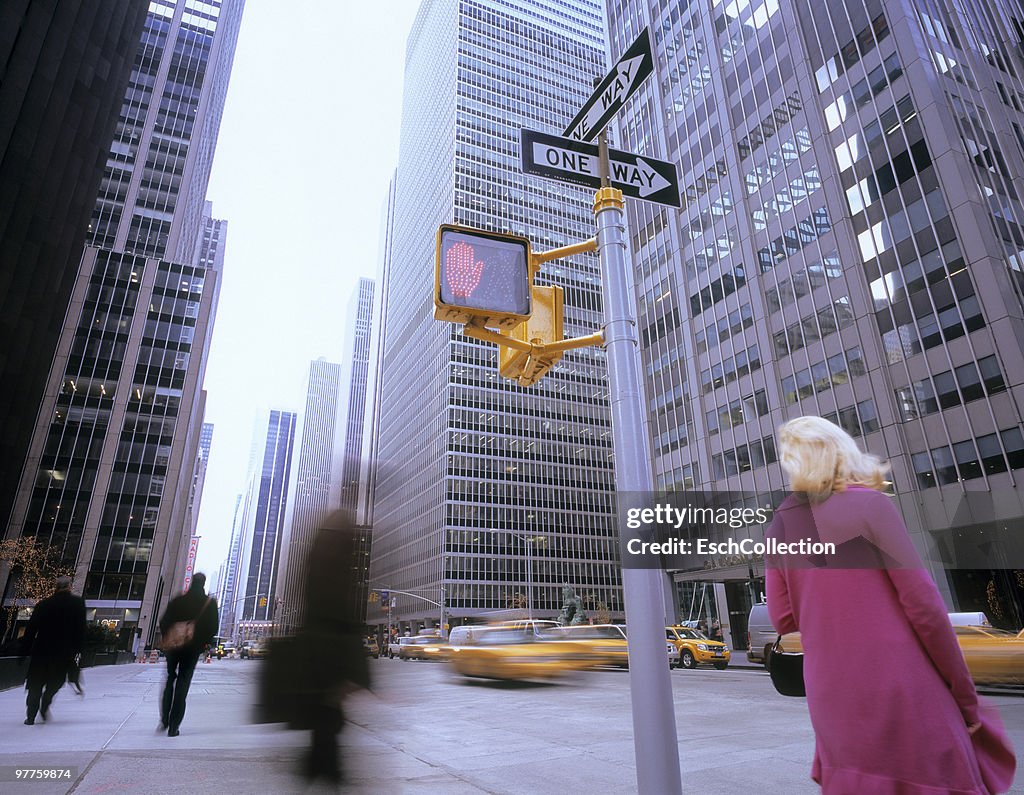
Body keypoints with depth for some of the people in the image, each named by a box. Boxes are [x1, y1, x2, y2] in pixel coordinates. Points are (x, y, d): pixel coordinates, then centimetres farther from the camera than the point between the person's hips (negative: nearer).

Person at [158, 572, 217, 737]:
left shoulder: (178, 601, -2)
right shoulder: (210, 603, -5)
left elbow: (163, 623, -3)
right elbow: (213, 628, -7)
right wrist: (203, 643, 7)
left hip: (174, 647, 1)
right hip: (193, 649, -1)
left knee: (170, 680, 20)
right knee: (182, 685, 5)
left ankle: (164, 720, 15)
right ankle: (174, 727, 3)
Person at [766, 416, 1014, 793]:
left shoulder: (780, 527, 3)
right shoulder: (870, 504, -9)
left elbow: (783, 619, 2)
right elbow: (923, 603, -10)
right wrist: (964, 693, 0)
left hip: (832, 696, 4)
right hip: (897, 685, -4)